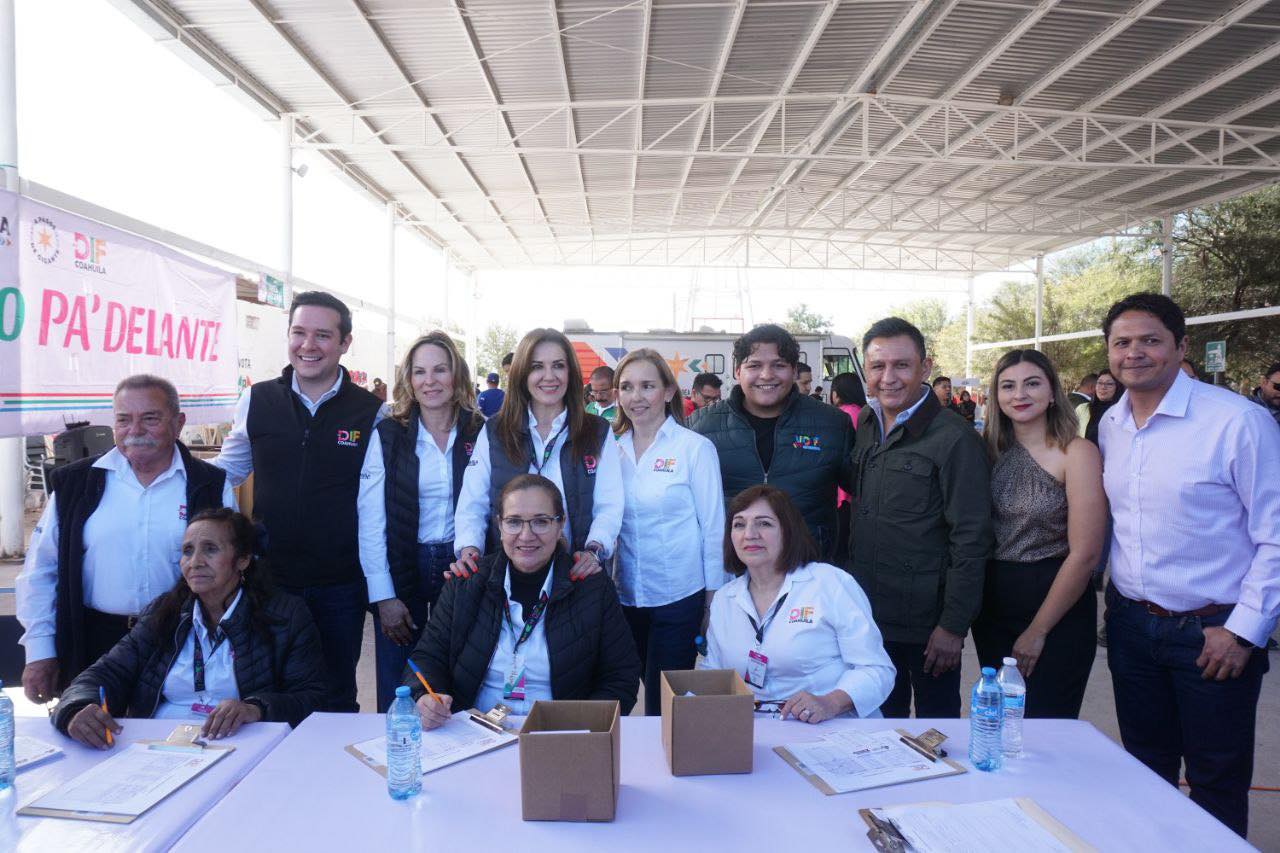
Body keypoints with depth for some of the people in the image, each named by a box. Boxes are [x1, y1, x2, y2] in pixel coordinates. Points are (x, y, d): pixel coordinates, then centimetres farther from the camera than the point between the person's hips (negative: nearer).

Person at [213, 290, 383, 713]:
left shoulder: (371, 412, -5)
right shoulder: (257, 401, 0)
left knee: (336, 701, 14)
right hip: (269, 579, 2)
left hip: (340, 587, -1)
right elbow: (225, 472, 14)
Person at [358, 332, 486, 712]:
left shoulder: (480, 433, -1)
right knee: (398, 697, 8)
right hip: (402, 567, -1)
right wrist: (383, 596, -10)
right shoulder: (387, 435, -4)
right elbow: (370, 519, -7)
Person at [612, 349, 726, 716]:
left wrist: (713, 596, -5)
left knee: (664, 704, 4)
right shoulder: (613, 449, 4)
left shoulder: (695, 448, -7)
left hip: (679, 595, -4)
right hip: (626, 596, 4)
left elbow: (713, 526, -5)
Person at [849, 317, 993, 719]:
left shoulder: (954, 439, -15)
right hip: (866, 613, 6)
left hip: (927, 622, -6)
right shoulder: (865, 426, 6)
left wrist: (954, 626, -16)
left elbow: (971, 542, -15)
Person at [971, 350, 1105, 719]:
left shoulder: (1077, 453, -12)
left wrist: (1038, 630, -12)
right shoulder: (991, 449, 3)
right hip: (993, 607, 5)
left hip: (1057, 611, -5)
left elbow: (1084, 554, -16)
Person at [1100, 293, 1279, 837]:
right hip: (1131, 623, 5)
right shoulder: (1109, 425, 4)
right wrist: (1115, 597, 11)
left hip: (1213, 632, -5)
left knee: (1217, 784, 11)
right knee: (1145, 771, 19)